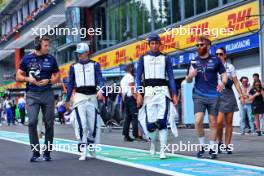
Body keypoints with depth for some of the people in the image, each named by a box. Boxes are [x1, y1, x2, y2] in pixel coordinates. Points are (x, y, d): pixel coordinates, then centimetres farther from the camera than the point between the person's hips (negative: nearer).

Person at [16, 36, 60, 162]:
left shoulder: (51, 59, 6)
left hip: (47, 94, 1)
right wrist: (28, 79, -11)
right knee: (32, 121, -12)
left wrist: (48, 81, -7)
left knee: (49, 123, 2)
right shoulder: (27, 59, 3)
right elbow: (18, 77, 8)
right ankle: (35, 152, -3)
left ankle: (47, 152, 12)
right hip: (32, 95, -1)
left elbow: (57, 76, 13)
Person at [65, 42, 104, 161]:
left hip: (92, 97, 0)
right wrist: (67, 100, 11)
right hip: (79, 96, 0)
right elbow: (70, 84, 14)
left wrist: (101, 91, -22)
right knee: (82, 124, -12)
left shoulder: (94, 65, 6)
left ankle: (92, 147, 23)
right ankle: (83, 152, -9)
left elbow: (100, 80, -3)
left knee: (93, 124, 2)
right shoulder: (74, 67, 10)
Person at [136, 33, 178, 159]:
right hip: (148, 91, 1)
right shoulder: (143, 58, 10)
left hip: (163, 91, 0)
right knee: (150, 123, -2)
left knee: (162, 121, -12)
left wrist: (174, 94, 1)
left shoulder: (165, 59, 10)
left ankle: (162, 151, -9)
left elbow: (171, 77, 9)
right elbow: (138, 77, 7)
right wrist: (138, 93, -6)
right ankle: (153, 141, 29)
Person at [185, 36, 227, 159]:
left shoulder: (215, 60, 3)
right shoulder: (193, 62, 7)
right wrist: (190, 76, -10)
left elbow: (224, 74, 7)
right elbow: (188, 80, 13)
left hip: (213, 95, -1)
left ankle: (212, 148, 16)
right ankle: (202, 146, 5)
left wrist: (223, 82, -15)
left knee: (213, 122, 4)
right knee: (198, 121, -14)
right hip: (199, 95, 1)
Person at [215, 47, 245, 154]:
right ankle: (220, 142, 5)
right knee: (219, 121, -16)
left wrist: (241, 95, 3)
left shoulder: (230, 67, 12)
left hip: (229, 94, 2)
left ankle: (227, 146, 7)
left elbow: (236, 82, 11)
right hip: (217, 95, -2)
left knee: (229, 122, 2)